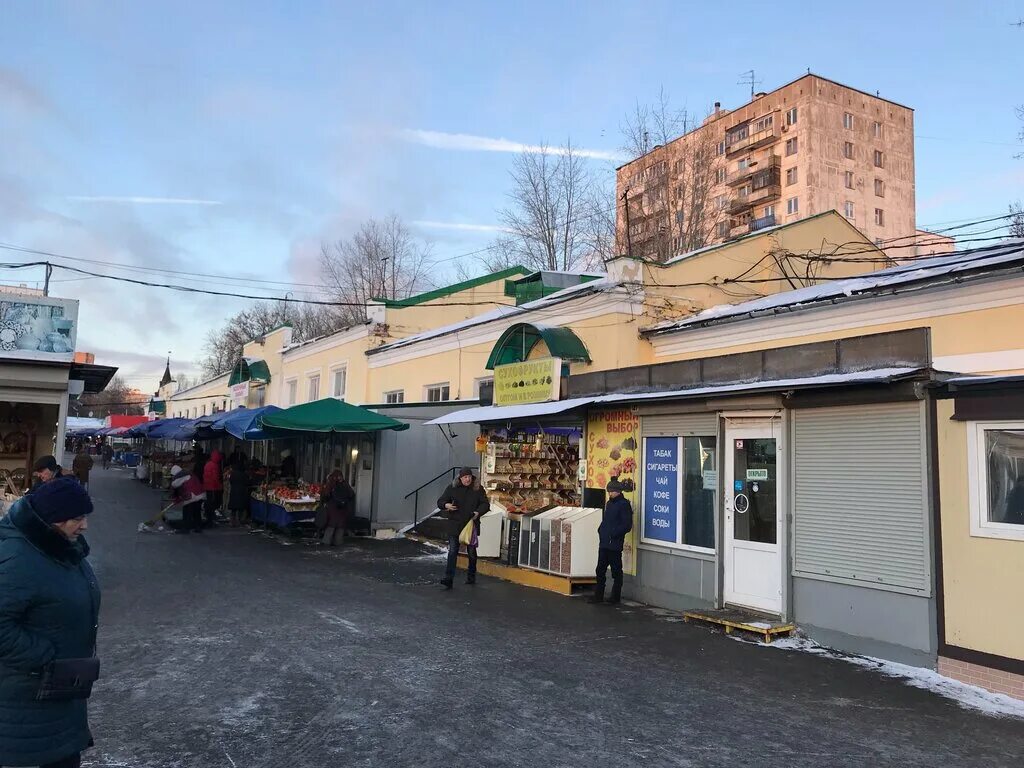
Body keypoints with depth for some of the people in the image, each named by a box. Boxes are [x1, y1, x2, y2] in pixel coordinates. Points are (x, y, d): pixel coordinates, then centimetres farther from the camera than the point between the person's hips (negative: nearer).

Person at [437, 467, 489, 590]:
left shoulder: (478, 489, -2)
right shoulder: (452, 488, -2)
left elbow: (485, 504, 1)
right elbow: (440, 502, 2)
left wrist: (478, 512, -19)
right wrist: (446, 505, -22)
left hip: (471, 525, 1)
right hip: (454, 525, -1)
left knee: (472, 552, 13)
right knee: (452, 552, -7)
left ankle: (471, 577, 29)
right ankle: (448, 579, -9)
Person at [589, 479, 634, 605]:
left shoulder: (624, 505, -10)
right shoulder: (609, 503, 16)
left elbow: (627, 526, -15)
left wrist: (613, 533, -18)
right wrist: (601, 530, 8)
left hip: (615, 544, -8)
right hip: (604, 543, 8)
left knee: (616, 571, 3)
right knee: (600, 570, 11)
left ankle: (615, 597, 12)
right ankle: (598, 595, 19)